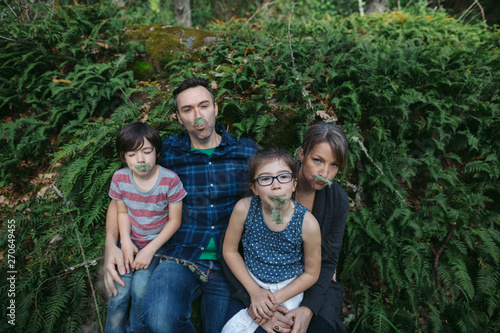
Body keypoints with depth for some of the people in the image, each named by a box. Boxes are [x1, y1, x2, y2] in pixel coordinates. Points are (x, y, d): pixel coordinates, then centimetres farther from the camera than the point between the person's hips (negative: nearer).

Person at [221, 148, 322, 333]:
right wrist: (254, 291, -11)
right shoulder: (244, 208, -21)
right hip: (251, 283, 2)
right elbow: (229, 250, -6)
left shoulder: (307, 223, -24)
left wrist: (276, 299, -16)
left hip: (288, 289, -2)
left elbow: (311, 273, -9)